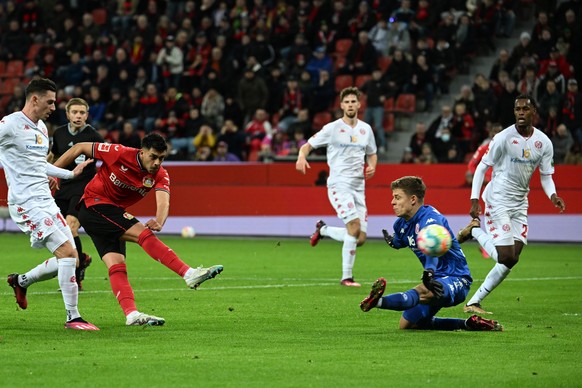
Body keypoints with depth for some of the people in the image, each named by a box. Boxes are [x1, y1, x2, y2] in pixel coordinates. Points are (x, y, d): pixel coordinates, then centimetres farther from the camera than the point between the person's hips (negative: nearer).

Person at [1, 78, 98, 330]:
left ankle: (21, 281, 28)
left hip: (46, 200, 9)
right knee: (67, 252, -17)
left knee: (68, 259, 6)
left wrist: (71, 174, 27)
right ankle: (73, 317, -11)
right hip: (26, 203, -9)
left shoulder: (41, 127, 16)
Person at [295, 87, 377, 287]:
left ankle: (323, 230, 29)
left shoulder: (366, 129, 11)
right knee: (354, 226, -24)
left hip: (358, 186, 6)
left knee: (360, 239, 1)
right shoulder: (332, 128, -3)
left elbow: (372, 154, 25)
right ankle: (346, 277, -14)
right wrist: (301, 157, -25)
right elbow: (307, 145, -2)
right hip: (339, 185, -6)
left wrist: (372, 166, 1)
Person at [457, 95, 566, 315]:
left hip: (520, 204, 6)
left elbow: (546, 176, 9)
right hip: (498, 200, -6)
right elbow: (482, 167, -7)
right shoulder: (504, 138, -13)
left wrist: (553, 195, -12)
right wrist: (474, 201, -14)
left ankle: (474, 303, 6)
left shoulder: (544, 142, 2)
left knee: (511, 260, 0)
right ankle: (475, 230, 11)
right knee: (506, 257, -14)